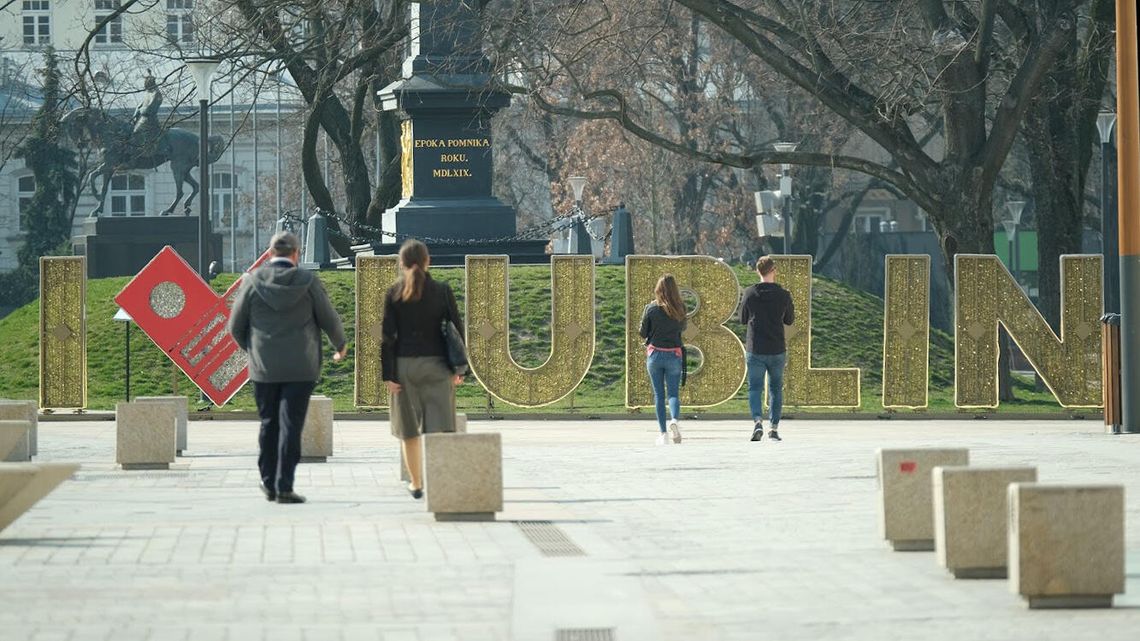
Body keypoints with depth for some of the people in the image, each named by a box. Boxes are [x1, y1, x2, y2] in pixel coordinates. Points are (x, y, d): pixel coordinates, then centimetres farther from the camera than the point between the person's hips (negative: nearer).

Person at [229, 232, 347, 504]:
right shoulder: (307, 281, -5)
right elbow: (329, 320, 3)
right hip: (300, 368, -2)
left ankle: (269, 483, 19)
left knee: (269, 424, 14)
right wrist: (340, 345, 23)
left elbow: (236, 326, 3)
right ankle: (284, 487, -6)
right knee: (291, 425, -1)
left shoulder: (252, 281, -2)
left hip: (263, 367, 2)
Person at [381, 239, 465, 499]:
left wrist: (388, 374, -3)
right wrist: (459, 368, 6)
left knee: (410, 428, 13)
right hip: (436, 364, 0)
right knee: (439, 427, -1)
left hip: (404, 365, 1)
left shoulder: (393, 294, -3)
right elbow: (456, 329, -1)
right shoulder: (442, 291, -3)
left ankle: (416, 483, 22)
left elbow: (387, 336, -5)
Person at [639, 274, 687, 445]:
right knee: (673, 392, 7)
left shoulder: (651, 308, -9)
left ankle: (663, 432, 4)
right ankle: (674, 419, -23)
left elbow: (643, 333, -2)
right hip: (674, 355, 0)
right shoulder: (679, 309, -6)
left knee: (659, 394, 8)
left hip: (654, 354, 0)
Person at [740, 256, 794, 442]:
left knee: (755, 387, 2)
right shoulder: (783, 295, -5)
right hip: (777, 350, 1)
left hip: (755, 350, -1)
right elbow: (789, 320, 8)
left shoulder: (750, 293, -4)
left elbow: (743, 319, 7)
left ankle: (758, 421, -22)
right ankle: (774, 428, 15)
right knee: (776, 388, 14)